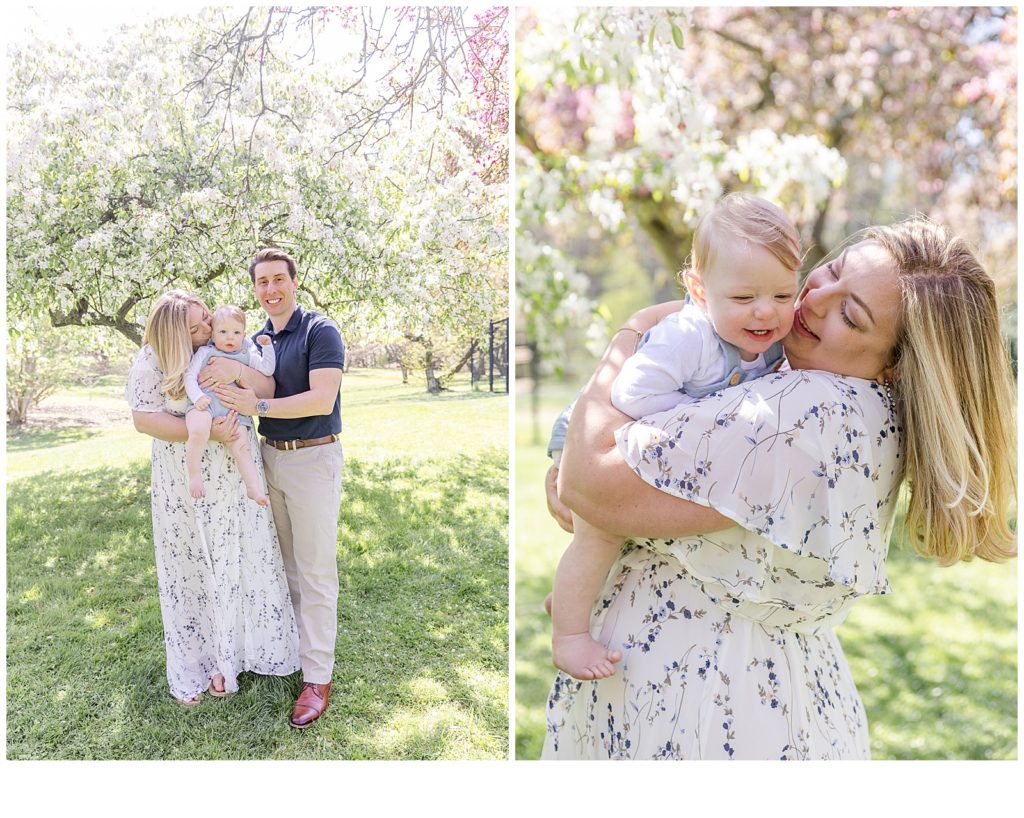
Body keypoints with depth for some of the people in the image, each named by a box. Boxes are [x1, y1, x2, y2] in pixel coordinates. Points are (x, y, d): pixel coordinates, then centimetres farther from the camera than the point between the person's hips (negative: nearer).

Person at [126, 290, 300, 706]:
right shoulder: (152, 362, -8)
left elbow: (267, 390, -6)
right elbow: (144, 419, -16)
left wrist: (236, 369, -27)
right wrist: (206, 432, -24)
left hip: (236, 480, 2)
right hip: (186, 487, -2)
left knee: (242, 561, 9)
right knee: (192, 569, 9)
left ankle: (235, 650, 28)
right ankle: (196, 665, 25)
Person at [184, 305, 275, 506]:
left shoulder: (247, 355, 20)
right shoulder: (205, 352, 12)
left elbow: (267, 369, 11)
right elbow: (189, 376, 6)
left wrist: (267, 347, 3)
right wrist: (197, 396, -11)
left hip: (233, 410, 2)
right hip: (204, 404, -2)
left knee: (241, 447, -11)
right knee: (199, 431, -33)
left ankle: (255, 489, -9)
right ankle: (194, 475, -18)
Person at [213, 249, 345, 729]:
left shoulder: (320, 331, -11)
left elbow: (321, 400, -21)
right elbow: (253, 394, 18)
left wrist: (259, 405, -25)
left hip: (313, 459, -7)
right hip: (270, 456, 7)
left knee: (315, 571, -2)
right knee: (285, 563, 17)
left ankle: (317, 676, 7)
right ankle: (293, 647, 33)